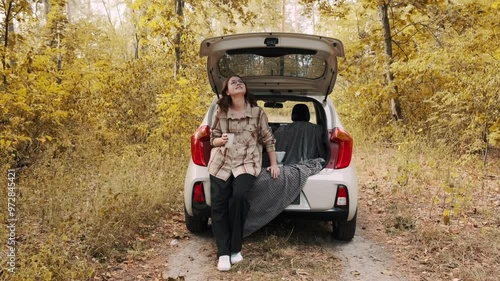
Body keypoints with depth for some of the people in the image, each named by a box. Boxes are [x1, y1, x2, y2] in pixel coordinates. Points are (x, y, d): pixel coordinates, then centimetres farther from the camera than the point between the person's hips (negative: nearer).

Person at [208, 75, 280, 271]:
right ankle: (223, 253, 4)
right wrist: (221, 140, -12)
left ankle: (235, 249, -10)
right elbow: (213, 139, 11)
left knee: (239, 196, -27)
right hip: (221, 163, 3)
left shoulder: (258, 112, 2)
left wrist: (274, 164, 11)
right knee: (219, 205, -6)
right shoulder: (221, 113, 4)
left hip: (247, 163, -2)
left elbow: (268, 139, 9)